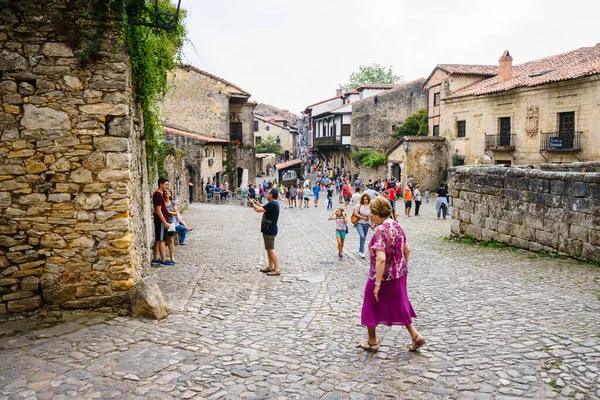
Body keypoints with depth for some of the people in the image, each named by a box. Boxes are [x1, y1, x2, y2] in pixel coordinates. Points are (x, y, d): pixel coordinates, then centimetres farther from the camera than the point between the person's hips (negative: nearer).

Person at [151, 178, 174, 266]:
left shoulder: (158, 194, 13)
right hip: (161, 221, -10)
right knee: (162, 240, -5)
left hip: (159, 221, 10)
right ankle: (163, 260, -1)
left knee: (158, 240, 12)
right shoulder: (158, 195, -18)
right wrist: (165, 222, -20)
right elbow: (158, 211, -21)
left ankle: (155, 259, 18)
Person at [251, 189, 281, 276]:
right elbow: (264, 208, 25)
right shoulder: (274, 203, 10)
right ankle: (270, 267, 26)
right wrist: (256, 203, 21)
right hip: (269, 229, 10)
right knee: (269, 249, 18)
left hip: (269, 230, -10)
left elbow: (258, 210, -23)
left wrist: (252, 203, -7)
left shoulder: (272, 204, -23)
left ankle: (277, 270, -6)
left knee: (271, 249, -7)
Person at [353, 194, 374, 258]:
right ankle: (362, 252, -7)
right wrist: (363, 217, -13)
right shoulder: (359, 205, -9)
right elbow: (356, 213, -13)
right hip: (359, 223, -2)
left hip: (366, 224, 3)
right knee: (362, 236, -18)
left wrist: (372, 224, 7)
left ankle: (360, 249, 39)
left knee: (364, 237, 15)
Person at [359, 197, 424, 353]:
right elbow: (407, 250, 10)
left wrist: (377, 283, -24)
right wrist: (403, 268, 22)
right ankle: (416, 335, 18)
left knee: (372, 307, 12)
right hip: (399, 275, 7)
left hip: (382, 276, -7)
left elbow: (381, 258, -28)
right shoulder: (397, 226, 1)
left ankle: (372, 342, 25)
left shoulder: (380, 230, -23)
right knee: (399, 306, 22)